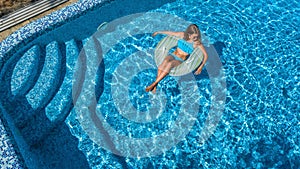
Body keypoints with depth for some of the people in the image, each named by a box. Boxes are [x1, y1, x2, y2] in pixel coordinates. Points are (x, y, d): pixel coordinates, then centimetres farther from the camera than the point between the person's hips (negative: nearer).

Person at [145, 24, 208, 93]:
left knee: (170, 64, -36)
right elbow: (171, 33, 14)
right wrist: (158, 32, 27)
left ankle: (153, 84, -38)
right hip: (172, 55, 2)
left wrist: (201, 67, -17)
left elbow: (205, 54, -5)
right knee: (165, 61, -35)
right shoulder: (182, 35, -2)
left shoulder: (197, 43, -8)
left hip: (180, 61, -2)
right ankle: (155, 85, -40)